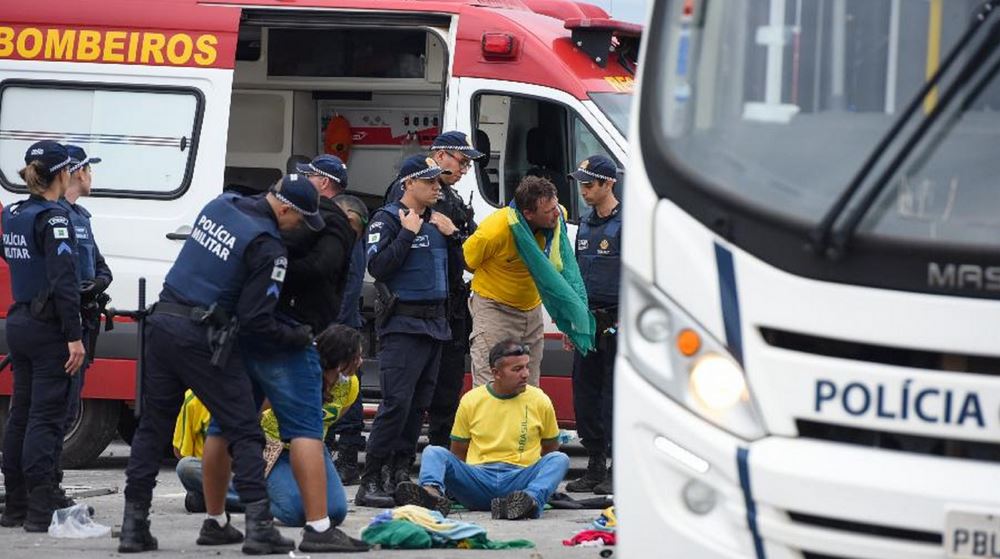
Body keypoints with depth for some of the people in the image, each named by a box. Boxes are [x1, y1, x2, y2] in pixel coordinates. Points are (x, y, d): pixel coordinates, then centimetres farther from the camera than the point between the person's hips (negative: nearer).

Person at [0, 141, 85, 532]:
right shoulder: (54, 218, -15)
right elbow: (63, 282, -21)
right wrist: (74, 336, -22)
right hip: (48, 328, -8)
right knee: (45, 418, -7)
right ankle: (39, 511, -10)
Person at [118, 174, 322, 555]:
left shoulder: (222, 205, 8)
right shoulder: (267, 248, -14)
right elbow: (255, 320, -14)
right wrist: (297, 338, 3)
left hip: (163, 321, 7)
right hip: (202, 340, -7)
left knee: (153, 427, 13)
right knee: (243, 432, 0)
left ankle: (133, 526, 12)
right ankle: (259, 526, -6)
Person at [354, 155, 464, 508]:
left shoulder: (437, 220, 17)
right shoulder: (388, 219, -5)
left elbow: (459, 265, 20)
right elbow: (377, 266, -17)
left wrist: (451, 235, 5)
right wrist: (408, 233, -16)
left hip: (435, 323, 8)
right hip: (403, 323, -8)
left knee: (418, 405, 7)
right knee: (397, 403, -15)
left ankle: (398, 475, 12)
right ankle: (370, 483, -14)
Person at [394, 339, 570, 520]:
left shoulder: (539, 401, 8)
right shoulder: (471, 401, 9)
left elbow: (550, 449, 18)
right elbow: (458, 452, 15)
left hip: (519, 480, 0)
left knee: (560, 459, -26)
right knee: (433, 453, -19)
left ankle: (532, 500, -57)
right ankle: (433, 493, -53)